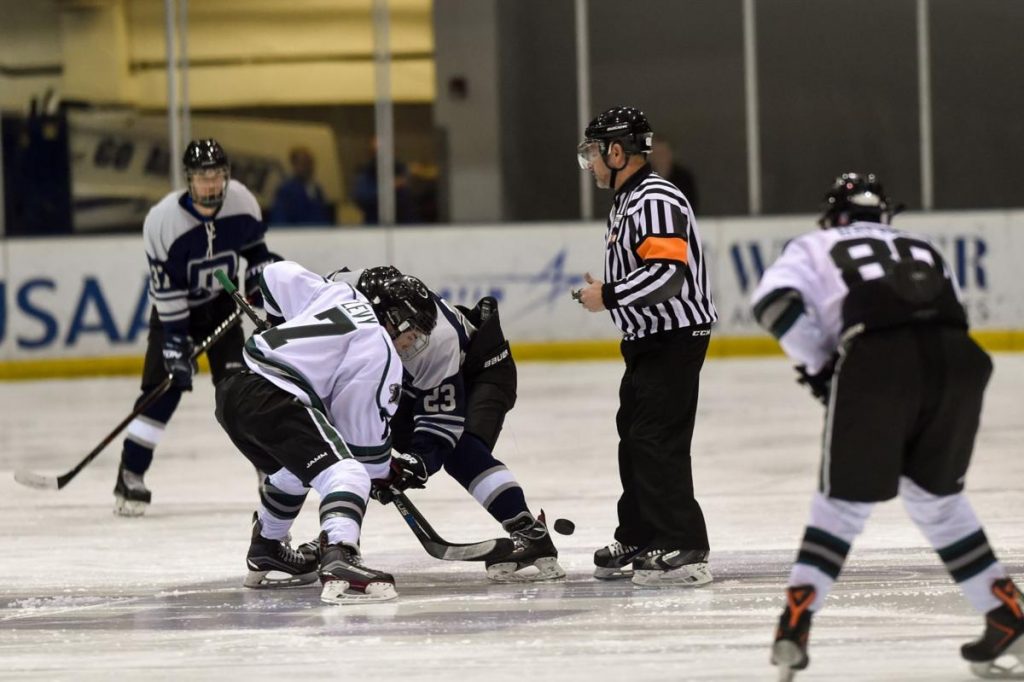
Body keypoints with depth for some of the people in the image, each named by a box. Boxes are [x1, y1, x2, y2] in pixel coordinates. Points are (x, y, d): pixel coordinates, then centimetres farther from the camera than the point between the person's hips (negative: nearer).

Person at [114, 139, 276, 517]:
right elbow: (167, 289, -25)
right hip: (175, 307, -3)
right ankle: (129, 476, -8)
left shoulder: (241, 202, -16)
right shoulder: (163, 220, -28)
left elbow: (254, 245, 6)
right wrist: (175, 344, -25)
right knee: (162, 387, -12)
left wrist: (262, 289, 0)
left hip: (221, 304, 3)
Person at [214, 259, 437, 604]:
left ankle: (265, 555, 49)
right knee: (346, 473, -18)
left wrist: (282, 326, 46)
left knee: (293, 470, 34)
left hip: (232, 390, 9)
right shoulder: (382, 357, 1)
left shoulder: (336, 294, 22)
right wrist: (385, 472, 20)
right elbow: (364, 431, 3)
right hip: (275, 400, -9)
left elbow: (278, 275, 30)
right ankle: (339, 561, -42)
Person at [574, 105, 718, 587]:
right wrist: (605, 293, 12)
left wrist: (609, 295, -21)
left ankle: (684, 550, -15)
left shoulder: (656, 200, -18)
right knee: (635, 437, 17)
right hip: (648, 341, 11)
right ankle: (638, 542, 27)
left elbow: (667, 271, -28)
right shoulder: (627, 201, 16)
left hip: (675, 338, -11)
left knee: (658, 441, -14)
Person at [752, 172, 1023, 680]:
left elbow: (776, 300, 6)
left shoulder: (818, 247, 24)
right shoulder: (924, 249, 35)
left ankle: (795, 625, 0)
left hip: (877, 361, -3)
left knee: (844, 501, 11)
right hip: (956, 359, 3)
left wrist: (819, 365, 12)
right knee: (937, 495, 23)